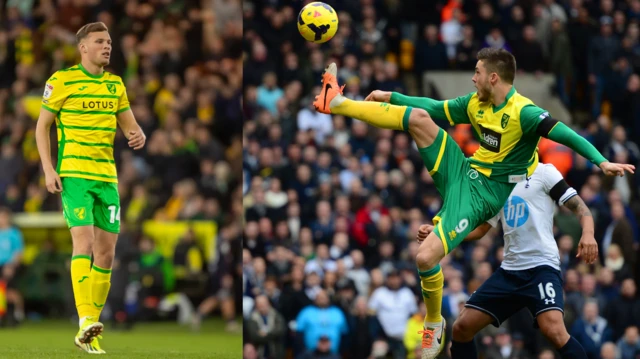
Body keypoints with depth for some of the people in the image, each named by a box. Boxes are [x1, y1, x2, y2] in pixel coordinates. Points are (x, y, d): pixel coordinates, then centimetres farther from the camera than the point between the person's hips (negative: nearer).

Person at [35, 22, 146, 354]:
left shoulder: (115, 84, 13)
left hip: (107, 176, 6)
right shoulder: (62, 80, -3)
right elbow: (42, 126, 0)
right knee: (84, 241, -20)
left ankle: (88, 331, 12)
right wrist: (48, 170, -10)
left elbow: (129, 124, 17)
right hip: (73, 174, -6)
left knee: (106, 253, 4)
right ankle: (85, 321, -27)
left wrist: (138, 136, -8)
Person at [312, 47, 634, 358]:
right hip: (460, 171, 7)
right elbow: (435, 109, 20)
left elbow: (565, 134, -31)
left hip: (482, 195, -7)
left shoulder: (522, 112, -21)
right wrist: (391, 97, 22)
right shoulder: (476, 103, 5)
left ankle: (434, 324, 7)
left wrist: (602, 162, -44)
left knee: (426, 257, -20)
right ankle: (338, 104, 1)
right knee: (418, 117, -10)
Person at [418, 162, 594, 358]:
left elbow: (578, 205, -7)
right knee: (462, 327, 2)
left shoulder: (543, 172, -2)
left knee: (553, 330, -29)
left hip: (542, 266, -7)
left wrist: (588, 234, -27)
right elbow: (479, 229, 22)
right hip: (509, 270, 7)